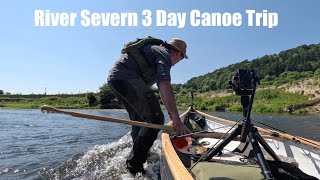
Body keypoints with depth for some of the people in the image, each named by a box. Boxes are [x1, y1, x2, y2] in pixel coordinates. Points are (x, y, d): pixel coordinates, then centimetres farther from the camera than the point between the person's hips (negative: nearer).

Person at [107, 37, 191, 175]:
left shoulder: (155, 49, 28)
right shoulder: (164, 54, -3)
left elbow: (160, 85, 34)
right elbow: (164, 85, -23)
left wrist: (171, 113, 37)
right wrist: (176, 119, -28)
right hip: (127, 77, -11)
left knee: (139, 120, 20)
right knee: (156, 118, -12)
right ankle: (135, 166, -9)